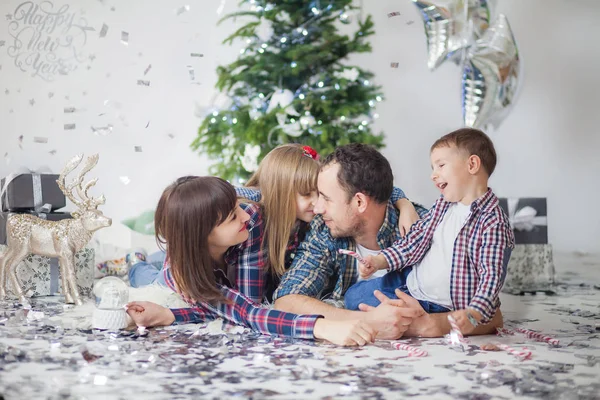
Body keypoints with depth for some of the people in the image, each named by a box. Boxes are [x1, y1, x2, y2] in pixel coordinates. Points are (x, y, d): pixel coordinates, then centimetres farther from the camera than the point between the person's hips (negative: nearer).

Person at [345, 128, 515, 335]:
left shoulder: (493, 222, -23)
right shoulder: (443, 205, 4)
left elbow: (491, 275, -28)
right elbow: (417, 238, 8)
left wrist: (473, 315, -42)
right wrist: (380, 261, -5)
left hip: (440, 307, -7)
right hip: (410, 281, 8)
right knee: (354, 295, 9)